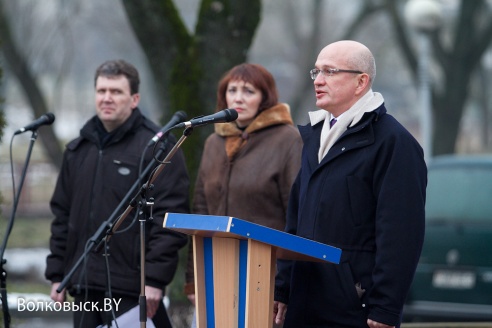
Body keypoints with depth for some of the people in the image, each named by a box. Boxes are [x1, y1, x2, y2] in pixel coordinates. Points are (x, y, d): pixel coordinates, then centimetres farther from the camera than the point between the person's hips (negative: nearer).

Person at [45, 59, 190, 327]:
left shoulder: (158, 147, -5)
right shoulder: (78, 150, 18)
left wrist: (155, 278, -17)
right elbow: (62, 214, 21)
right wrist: (57, 274, 14)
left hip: (131, 290, -7)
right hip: (85, 287, 7)